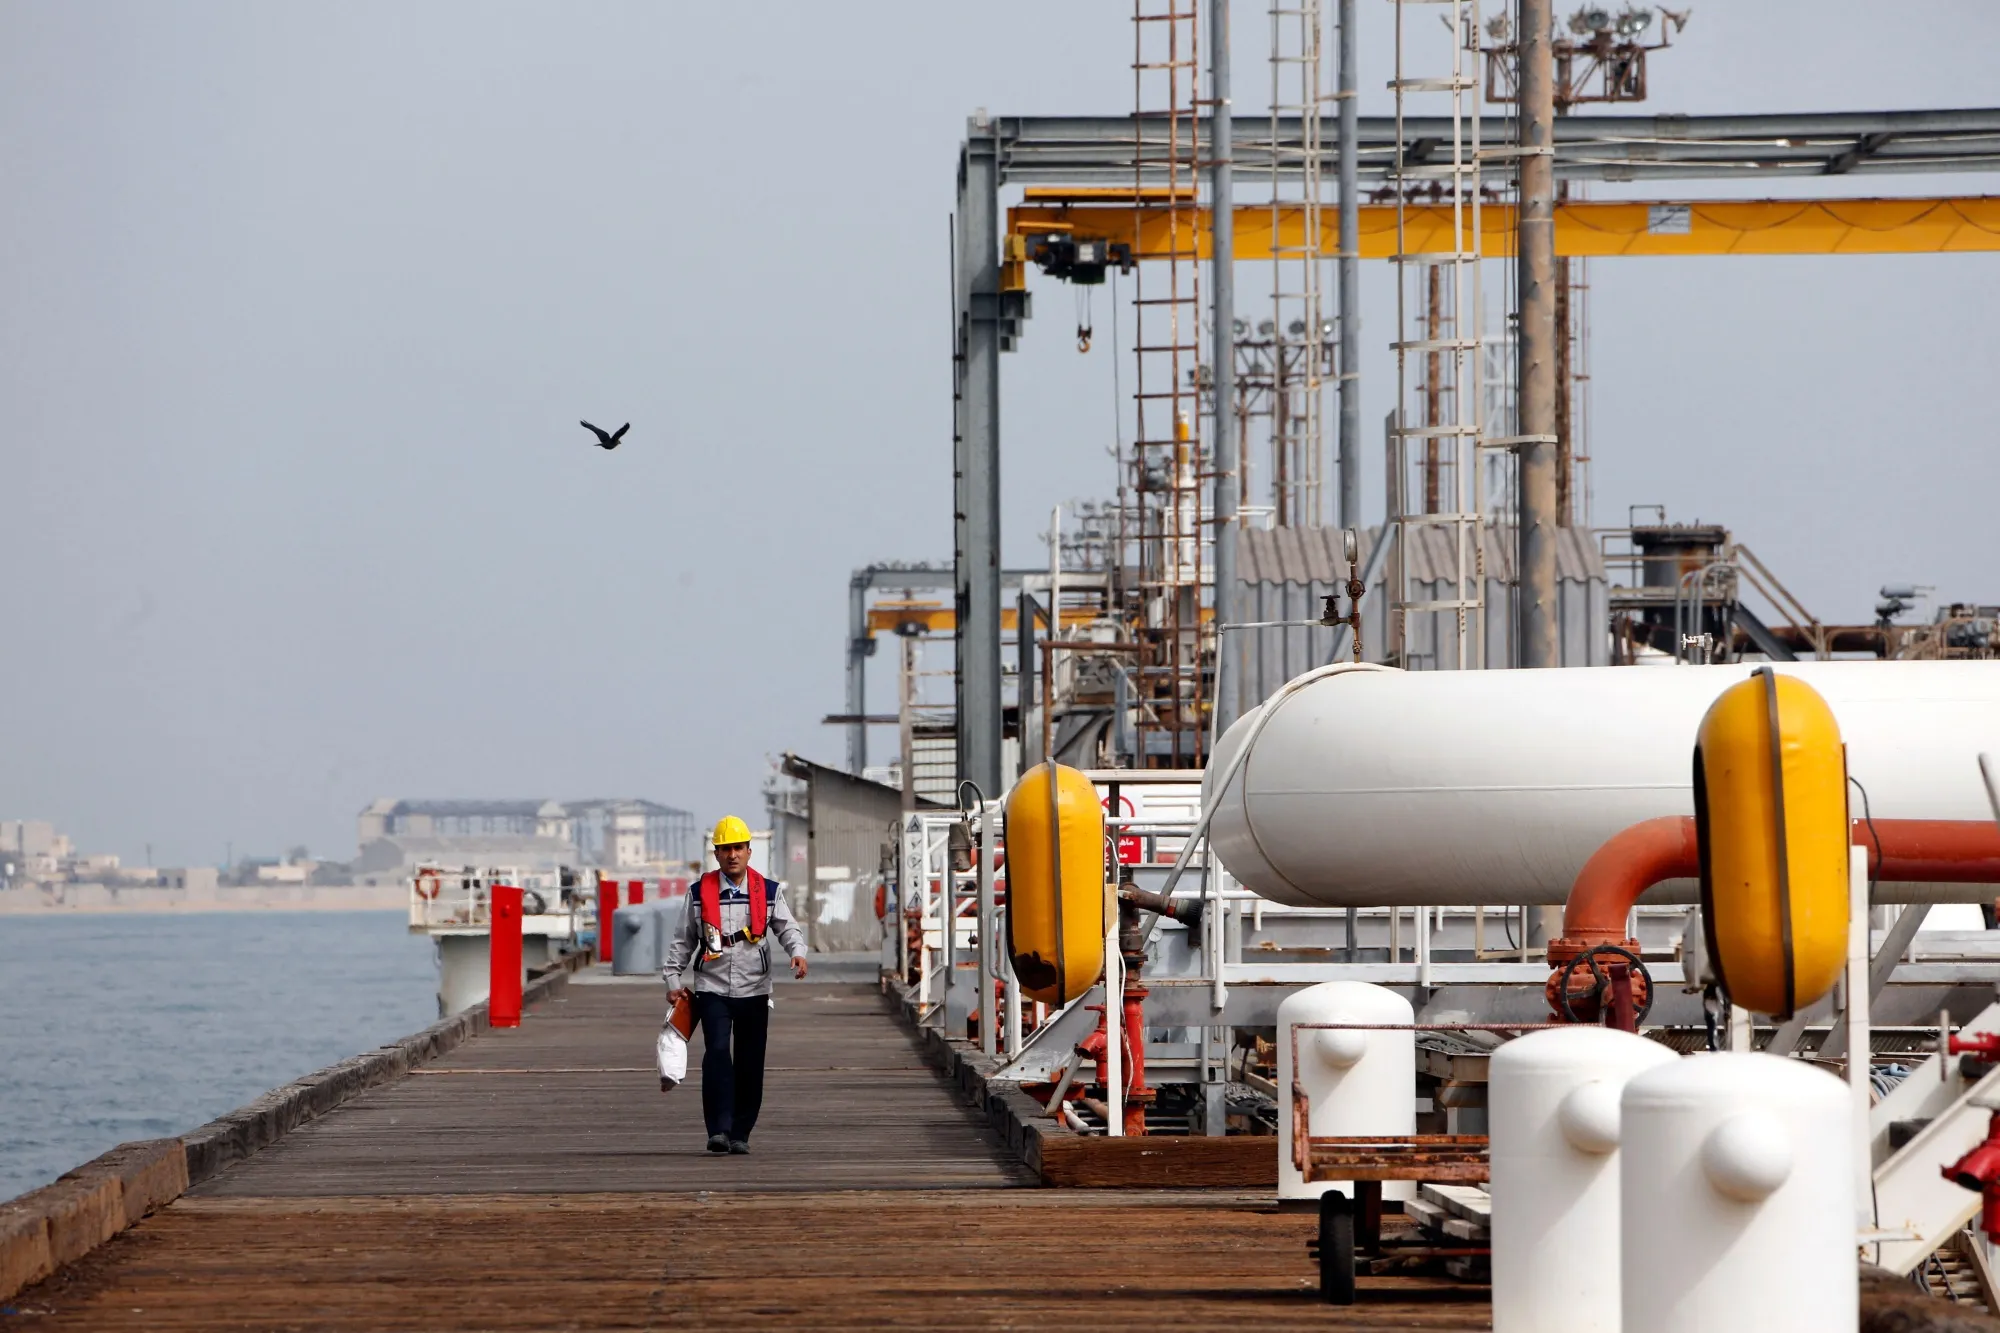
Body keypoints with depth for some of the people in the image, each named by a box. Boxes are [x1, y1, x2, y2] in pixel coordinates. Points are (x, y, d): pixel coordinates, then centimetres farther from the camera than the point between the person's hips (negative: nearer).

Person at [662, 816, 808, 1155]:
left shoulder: (769, 892, 4)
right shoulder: (700, 893, 5)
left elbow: (787, 927, -1)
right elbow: (683, 940, 11)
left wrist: (798, 953, -22)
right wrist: (672, 979, 5)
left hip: (754, 990, 1)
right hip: (712, 989, -1)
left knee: (750, 1065, 3)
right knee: (717, 1054, -18)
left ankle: (740, 1133, 13)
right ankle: (719, 1130, -20)